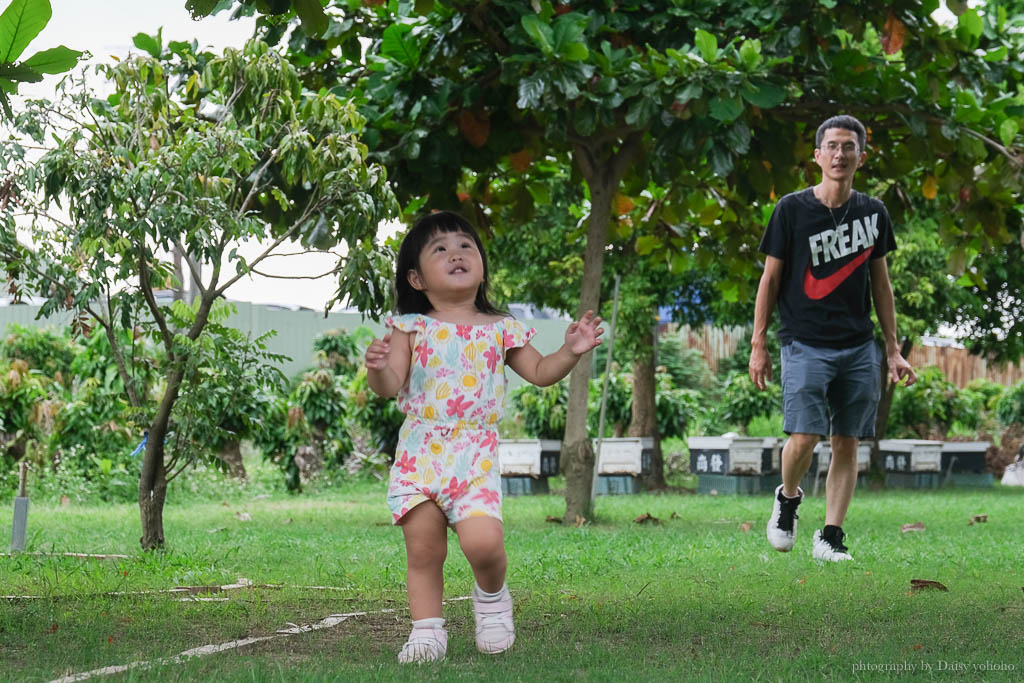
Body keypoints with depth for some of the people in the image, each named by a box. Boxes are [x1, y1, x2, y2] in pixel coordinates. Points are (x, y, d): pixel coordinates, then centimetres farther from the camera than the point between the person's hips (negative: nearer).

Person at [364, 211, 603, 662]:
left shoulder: (500, 330, 11)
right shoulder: (411, 329, 7)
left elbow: (539, 372, 17)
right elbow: (390, 387, -2)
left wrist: (571, 352, 0)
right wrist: (377, 368, -24)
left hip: (475, 458, 0)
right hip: (418, 455, 1)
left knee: (482, 540, -19)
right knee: (423, 551, 0)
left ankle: (492, 596, 12)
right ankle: (426, 630, 14)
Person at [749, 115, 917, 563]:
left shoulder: (873, 213, 9)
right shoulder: (792, 209, -2)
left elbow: (880, 282, 16)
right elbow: (770, 279, 2)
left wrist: (893, 349, 13)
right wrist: (758, 345, -2)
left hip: (859, 348, 4)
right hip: (805, 344, -3)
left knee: (847, 442, 1)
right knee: (805, 436, -15)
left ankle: (830, 537, 9)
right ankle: (788, 498, 16)